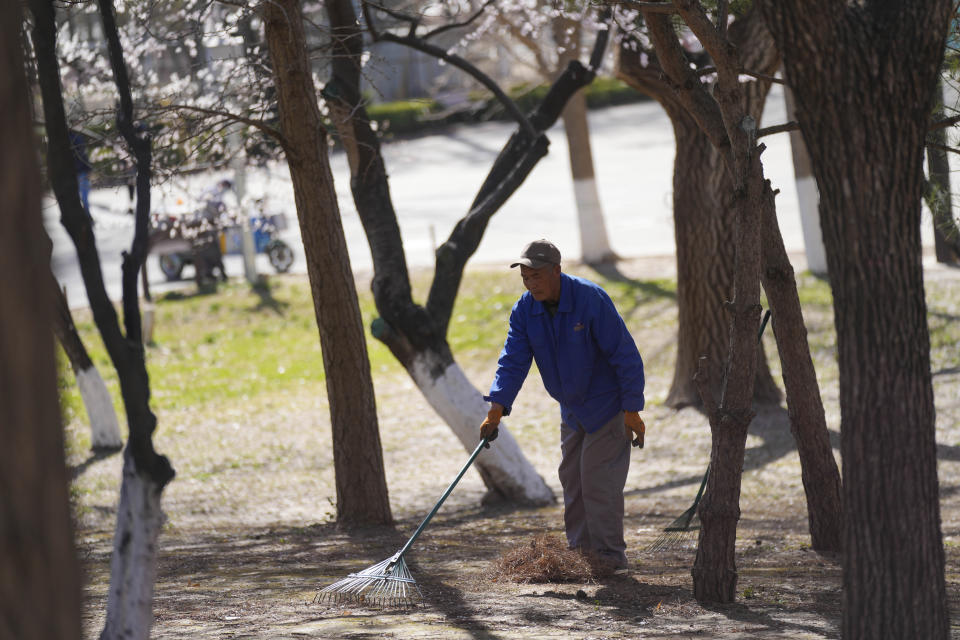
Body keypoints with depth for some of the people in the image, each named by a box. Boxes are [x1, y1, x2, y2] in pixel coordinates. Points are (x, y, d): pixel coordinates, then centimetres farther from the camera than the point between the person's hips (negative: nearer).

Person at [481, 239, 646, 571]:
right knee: (572, 478, 10)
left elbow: (625, 354, -22)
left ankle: (609, 553, -3)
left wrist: (631, 411, -22)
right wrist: (496, 410, -23)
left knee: (598, 478, -10)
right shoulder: (525, 310, -7)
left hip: (607, 403, -7)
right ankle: (580, 551, 19)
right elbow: (513, 361, -11)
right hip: (571, 408, 7)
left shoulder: (591, 299, -25)